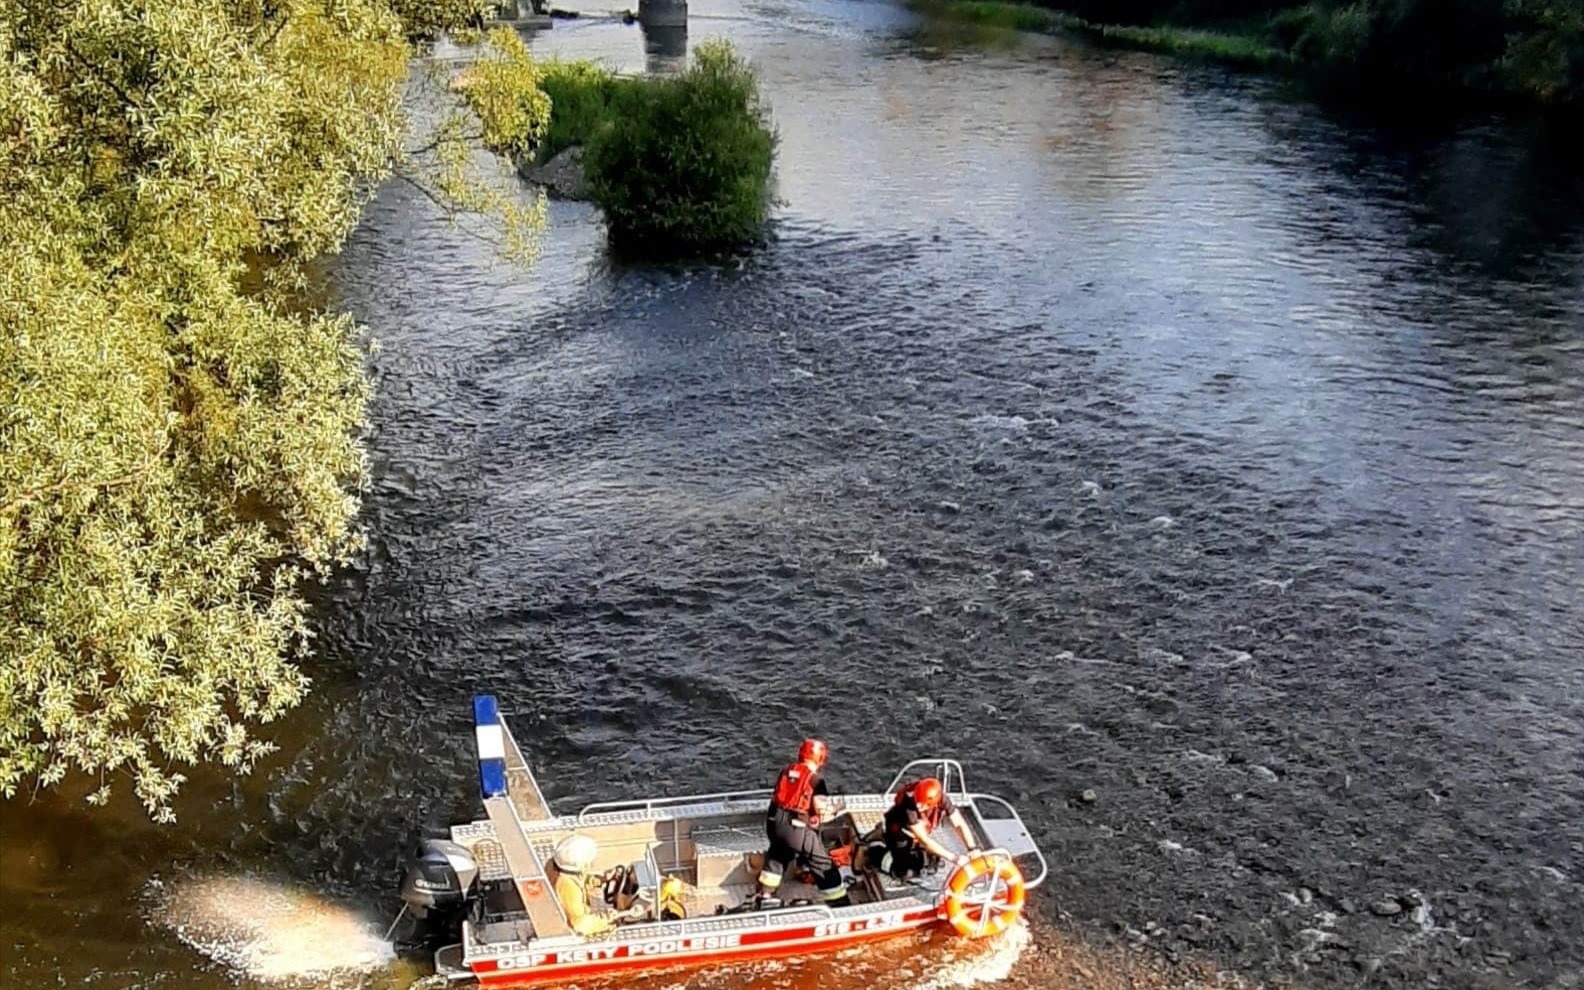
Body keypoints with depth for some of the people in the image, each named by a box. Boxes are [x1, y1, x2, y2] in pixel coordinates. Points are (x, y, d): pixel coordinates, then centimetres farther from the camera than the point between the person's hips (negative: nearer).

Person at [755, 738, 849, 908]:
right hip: (798, 828, -6)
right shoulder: (816, 777, -5)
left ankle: (764, 896, 41)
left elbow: (778, 798, 14)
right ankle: (840, 904, 7)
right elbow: (819, 807, -13)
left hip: (775, 822, 6)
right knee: (823, 865, 5)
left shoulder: (786, 771, 12)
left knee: (777, 856, 32)